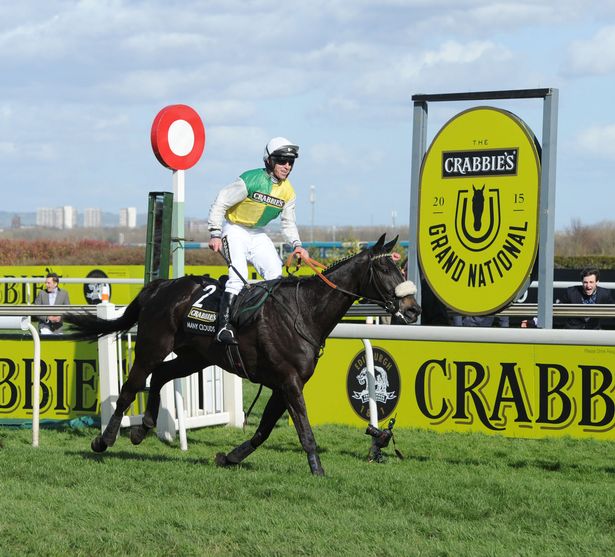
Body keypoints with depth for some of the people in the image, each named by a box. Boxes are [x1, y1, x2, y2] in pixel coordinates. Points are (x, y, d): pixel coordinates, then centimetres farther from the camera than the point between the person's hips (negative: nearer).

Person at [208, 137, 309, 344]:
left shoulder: (288, 192, -2)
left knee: (276, 275, -5)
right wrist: (215, 234, -21)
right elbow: (220, 203, -17)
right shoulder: (251, 180, -21)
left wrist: (297, 245, -7)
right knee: (239, 275, -23)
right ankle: (224, 326, -27)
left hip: (258, 234, 7)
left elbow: (288, 223, 10)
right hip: (234, 229, -7)